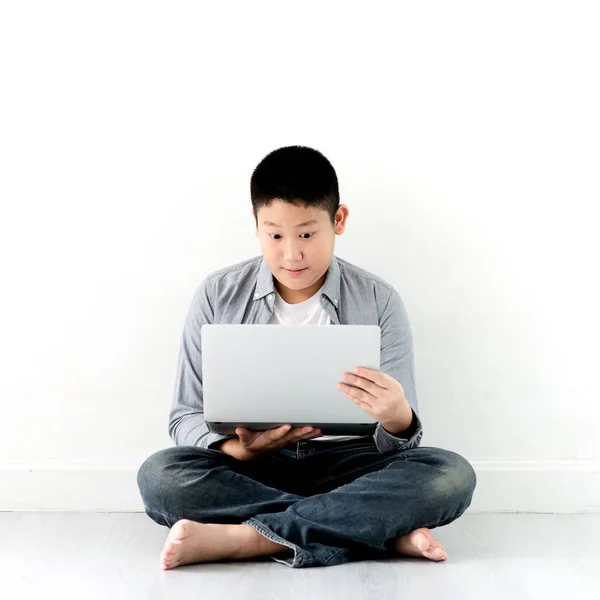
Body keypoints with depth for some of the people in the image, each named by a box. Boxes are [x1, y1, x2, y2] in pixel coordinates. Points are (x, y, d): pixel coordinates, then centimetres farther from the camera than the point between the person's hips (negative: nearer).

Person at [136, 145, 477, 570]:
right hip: (251, 470, 1)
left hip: (345, 464, 0)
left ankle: (243, 538, -28)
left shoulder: (379, 302, -2)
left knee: (451, 475, -26)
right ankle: (382, 533, -26)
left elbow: (399, 440, -3)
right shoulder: (218, 297, 0)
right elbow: (187, 417, 1)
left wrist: (398, 419, -29)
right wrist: (239, 449, -22)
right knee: (160, 475, -29)